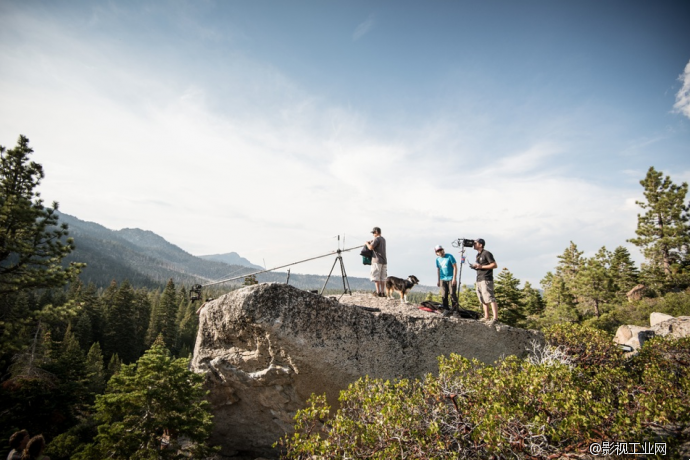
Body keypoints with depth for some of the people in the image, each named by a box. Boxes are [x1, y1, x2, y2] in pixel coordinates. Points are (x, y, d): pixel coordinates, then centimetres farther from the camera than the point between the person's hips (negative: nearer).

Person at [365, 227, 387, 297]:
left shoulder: (377, 239, -9)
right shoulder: (383, 239, 18)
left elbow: (371, 247, -19)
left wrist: (367, 243, -1)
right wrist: (371, 242, 20)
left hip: (377, 260, -8)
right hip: (384, 260, 8)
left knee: (376, 277, -5)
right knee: (382, 278, 7)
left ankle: (378, 292, -9)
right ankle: (383, 292, 5)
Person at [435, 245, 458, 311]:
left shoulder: (449, 256, -5)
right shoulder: (438, 259, 8)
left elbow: (455, 267, -6)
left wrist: (454, 278, -12)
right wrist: (438, 280, 15)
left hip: (451, 279, -4)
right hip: (442, 279, 5)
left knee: (453, 295, -6)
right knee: (444, 296, 3)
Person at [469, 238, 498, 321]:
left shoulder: (486, 253, -7)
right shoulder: (478, 255, 20)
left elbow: (494, 265, -12)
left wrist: (481, 266, -16)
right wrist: (475, 267, 7)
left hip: (486, 279, -9)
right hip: (479, 280, 9)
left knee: (490, 298, -12)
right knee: (483, 300, 10)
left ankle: (495, 317, -13)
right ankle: (486, 317, 15)